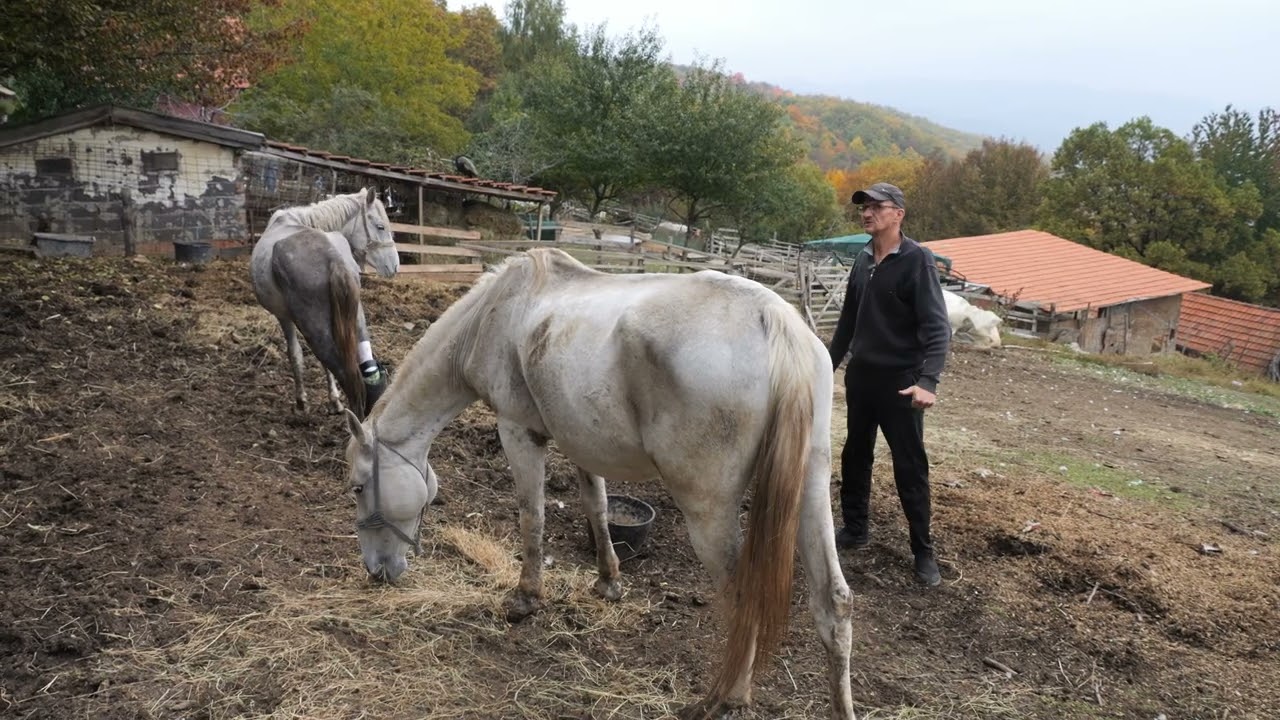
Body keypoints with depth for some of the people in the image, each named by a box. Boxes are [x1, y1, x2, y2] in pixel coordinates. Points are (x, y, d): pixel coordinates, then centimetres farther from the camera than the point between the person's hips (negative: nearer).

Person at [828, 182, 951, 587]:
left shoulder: (917, 260, -13)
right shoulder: (863, 260, 7)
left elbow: (937, 327, -19)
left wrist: (927, 380, -31)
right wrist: (829, 365, 19)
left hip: (899, 382, -6)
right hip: (860, 376, 6)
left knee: (910, 467, 0)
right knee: (855, 456, 14)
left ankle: (923, 551, 10)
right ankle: (855, 530, 29)